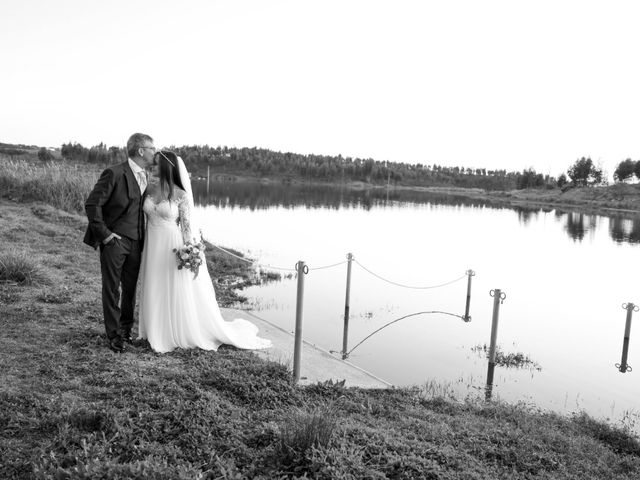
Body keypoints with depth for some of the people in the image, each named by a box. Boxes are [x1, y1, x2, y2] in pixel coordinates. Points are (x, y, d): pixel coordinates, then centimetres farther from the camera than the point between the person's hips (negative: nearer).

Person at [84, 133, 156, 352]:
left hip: (135, 242, 6)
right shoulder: (115, 173, -14)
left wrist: (143, 235, 12)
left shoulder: (144, 176, 9)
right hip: (114, 241, -6)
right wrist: (104, 234, -14)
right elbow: (92, 204, -14)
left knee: (130, 288, 13)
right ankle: (114, 335, 15)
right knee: (111, 289, 4)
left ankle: (126, 329, 29)